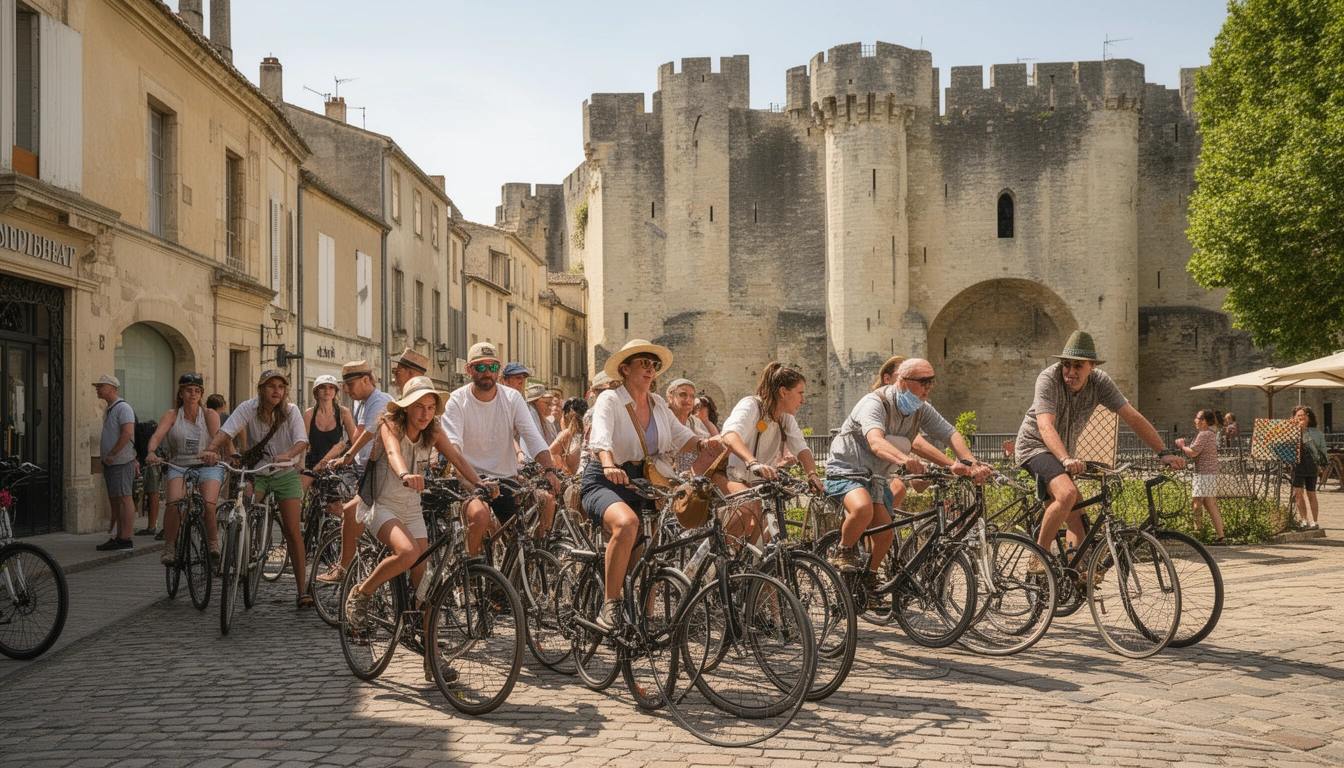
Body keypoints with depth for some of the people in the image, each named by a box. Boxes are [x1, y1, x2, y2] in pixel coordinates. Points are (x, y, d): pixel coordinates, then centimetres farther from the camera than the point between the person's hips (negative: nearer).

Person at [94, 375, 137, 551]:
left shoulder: (122, 407, -10)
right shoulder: (108, 410, 20)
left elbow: (128, 432, -22)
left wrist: (112, 455, -20)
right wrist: (106, 458, 17)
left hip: (121, 462, -10)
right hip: (110, 463, 10)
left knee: (124, 498, -10)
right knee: (115, 500, 10)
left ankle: (125, 539, -11)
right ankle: (117, 537, 13)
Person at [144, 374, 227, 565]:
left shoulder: (210, 415, 5)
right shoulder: (171, 415, 6)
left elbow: (218, 439, -11)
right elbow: (157, 436, -9)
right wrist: (152, 453, -31)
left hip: (208, 466, -1)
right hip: (179, 466, 1)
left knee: (209, 504, -26)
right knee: (174, 503, -27)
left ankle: (213, 544, -4)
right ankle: (169, 547, -10)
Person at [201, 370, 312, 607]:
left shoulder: (291, 411, -13)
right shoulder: (248, 408, -13)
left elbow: (302, 440, -25)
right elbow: (226, 431, -27)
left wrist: (287, 455, -46)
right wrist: (211, 449, -47)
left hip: (285, 473, -1)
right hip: (256, 471, 1)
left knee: (292, 531, -4)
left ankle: (302, 588, 2)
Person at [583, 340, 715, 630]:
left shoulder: (657, 404, 11)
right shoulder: (610, 400, -9)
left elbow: (680, 435, 8)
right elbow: (601, 438, -26)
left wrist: (704, 443, -15)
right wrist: (609, 466, -46)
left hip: (642, 485, 7)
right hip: (604, 483, -7)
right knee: (627, 523, -37)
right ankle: (610, 605, -27)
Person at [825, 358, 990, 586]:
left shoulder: (922, 409, -2)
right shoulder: (875, 403, -25)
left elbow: (951, 435, -8)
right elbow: (876, 442, -43)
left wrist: (970, 464, -27)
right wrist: (904, 460, -63)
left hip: (875, 477, 7)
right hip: (846, 471, -7)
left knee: (885, 534, -1)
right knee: (863, 509, -35)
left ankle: (870, 577, 25)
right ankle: (843, 553, -9)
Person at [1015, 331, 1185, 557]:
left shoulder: (1099, 382, -11)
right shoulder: (1048, 379, -25)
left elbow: (1133, 417, -11)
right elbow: (1045, 426, -38)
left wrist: (1164, 453, -21)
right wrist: (1066, 460, -53)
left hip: (1064, 452, 6)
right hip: (1035, 446, -6)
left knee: (1078, 527, 1)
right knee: (1067, 493, -31)